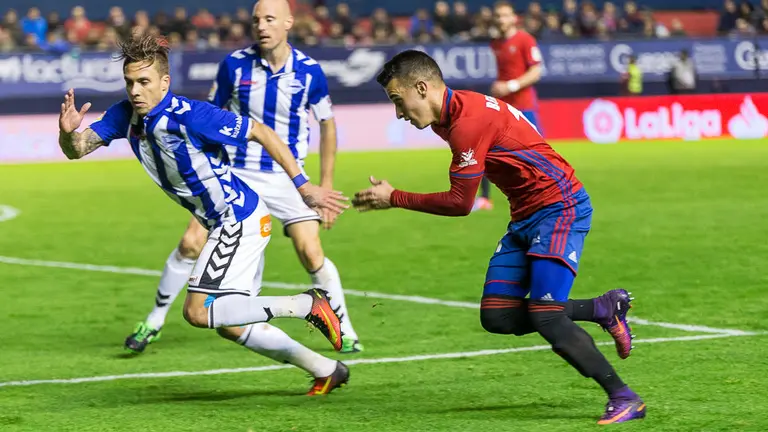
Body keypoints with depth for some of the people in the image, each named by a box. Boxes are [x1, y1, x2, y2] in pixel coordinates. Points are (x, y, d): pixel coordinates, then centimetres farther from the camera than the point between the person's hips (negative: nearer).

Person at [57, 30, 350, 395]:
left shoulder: (191, 116, -25)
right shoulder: (125, 115, -3)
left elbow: (260, 132, -19)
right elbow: (76, 150, -3)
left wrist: (303, 186, -19)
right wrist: (69, 131, -28)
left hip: (240, 220, -9)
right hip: (222, 223, 9)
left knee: (198, 312, -15)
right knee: (229, 325, 13)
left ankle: (307, 305, -5)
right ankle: (326, 370, 24)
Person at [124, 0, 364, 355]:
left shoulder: (309, 71, -8)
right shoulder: (234, 65, -7)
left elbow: (327, 125, 5)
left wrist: (326, 187, 3)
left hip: (286, 177, -1)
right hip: (235, 174, 1)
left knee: (311, 253, -12)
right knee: (191, 244, -8)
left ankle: (345, 332, 7)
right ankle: (154, 323, 10)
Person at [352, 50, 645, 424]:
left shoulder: (469, 121, -22)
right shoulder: (449, 116, 9)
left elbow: (460, 203, -18)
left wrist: (394, 199, -10)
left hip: (559, 207, -10)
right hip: (526, 215, 10)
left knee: (545, 318, -18)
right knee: (497, 317, 0)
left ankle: (624, 398, -6)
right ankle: (604, 309, 14)